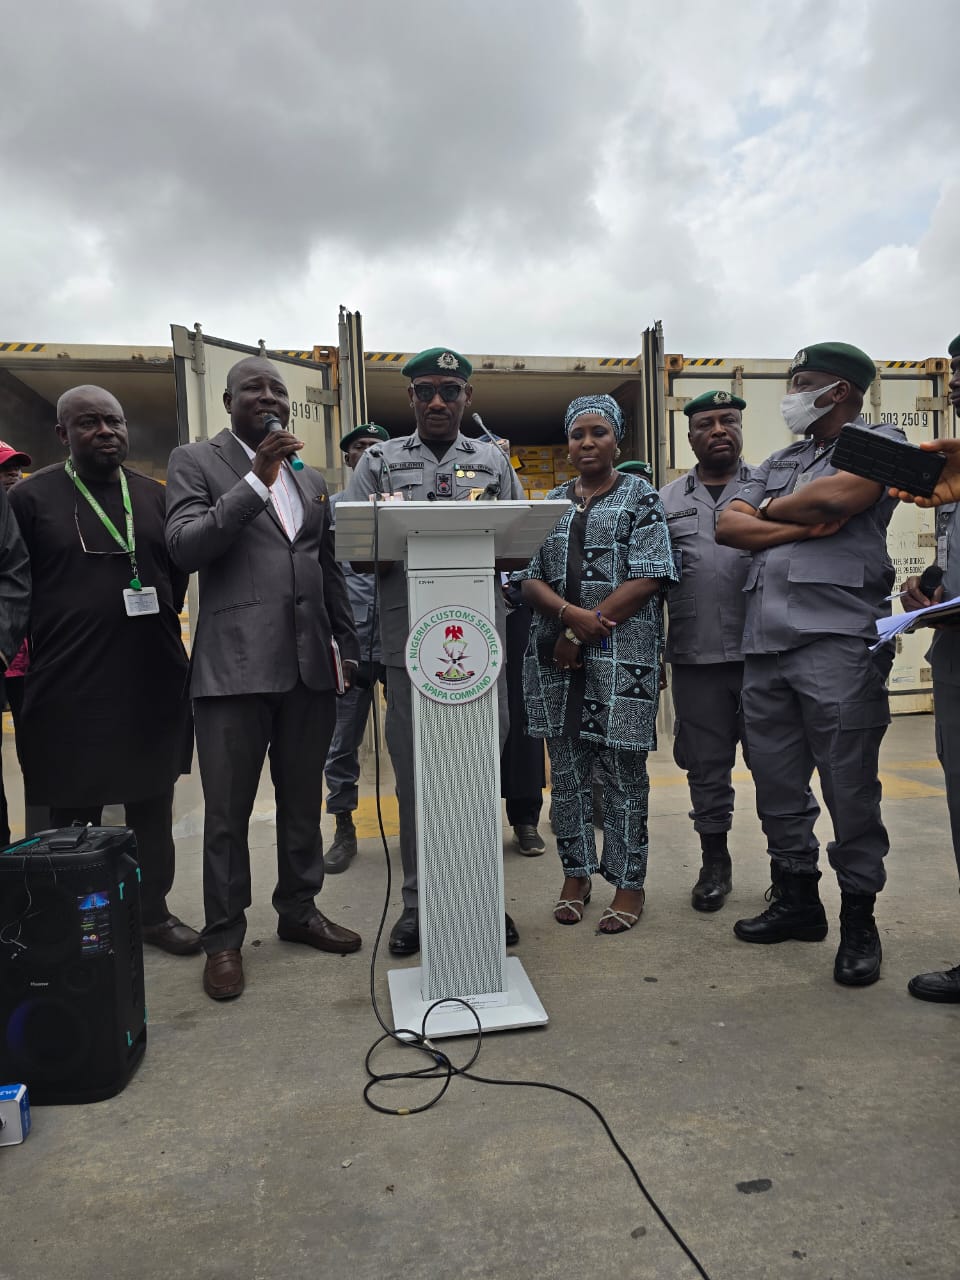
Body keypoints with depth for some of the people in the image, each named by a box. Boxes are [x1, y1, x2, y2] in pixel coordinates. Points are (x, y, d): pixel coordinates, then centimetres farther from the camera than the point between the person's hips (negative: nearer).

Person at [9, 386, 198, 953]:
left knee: (153, 806, 13)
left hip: (153, 680, 3)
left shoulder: (157, 496, 8)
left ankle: (154, 909, 29)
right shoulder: (32, 497, -2)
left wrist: (156, 628, 6)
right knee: (74, 813, 8)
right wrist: (52, 641, -2)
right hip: (68, 687, -3)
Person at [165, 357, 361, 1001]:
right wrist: (256, 481, -17)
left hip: (309, 663, 5)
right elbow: (184, 548, -10)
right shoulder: (195, 461, 4)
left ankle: (300, 910, 31)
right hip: (235, 664, -4)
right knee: (228, 812, 4)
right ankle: (224, 937, 19)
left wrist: (352, 645, 15)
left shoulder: (311, 477, 17)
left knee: (303, 800, 14)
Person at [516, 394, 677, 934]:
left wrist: (584, 633, -13)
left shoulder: (641, 498, 2)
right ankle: (576, 874, 25)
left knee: (624, 771, 3)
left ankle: (629, 882, 17)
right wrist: (569, 613, -14)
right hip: (556, 655, 4)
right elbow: (529, 577, 7)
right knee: (567, 768, 10)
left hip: (622, 655, -4)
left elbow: (648, 579, -9)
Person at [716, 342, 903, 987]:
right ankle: (798, 901, 26)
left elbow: (835, 496, -15)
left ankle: (860, 920, 13)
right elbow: (728, 527, 11)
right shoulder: (778, 463, 24)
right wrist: (804, 526, -4)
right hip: (765, 643, 7)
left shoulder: (880, 441, 6)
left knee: (849, 788, -1)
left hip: (838, 639, -7)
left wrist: (769, 510, 3)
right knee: (777, 784, 11)